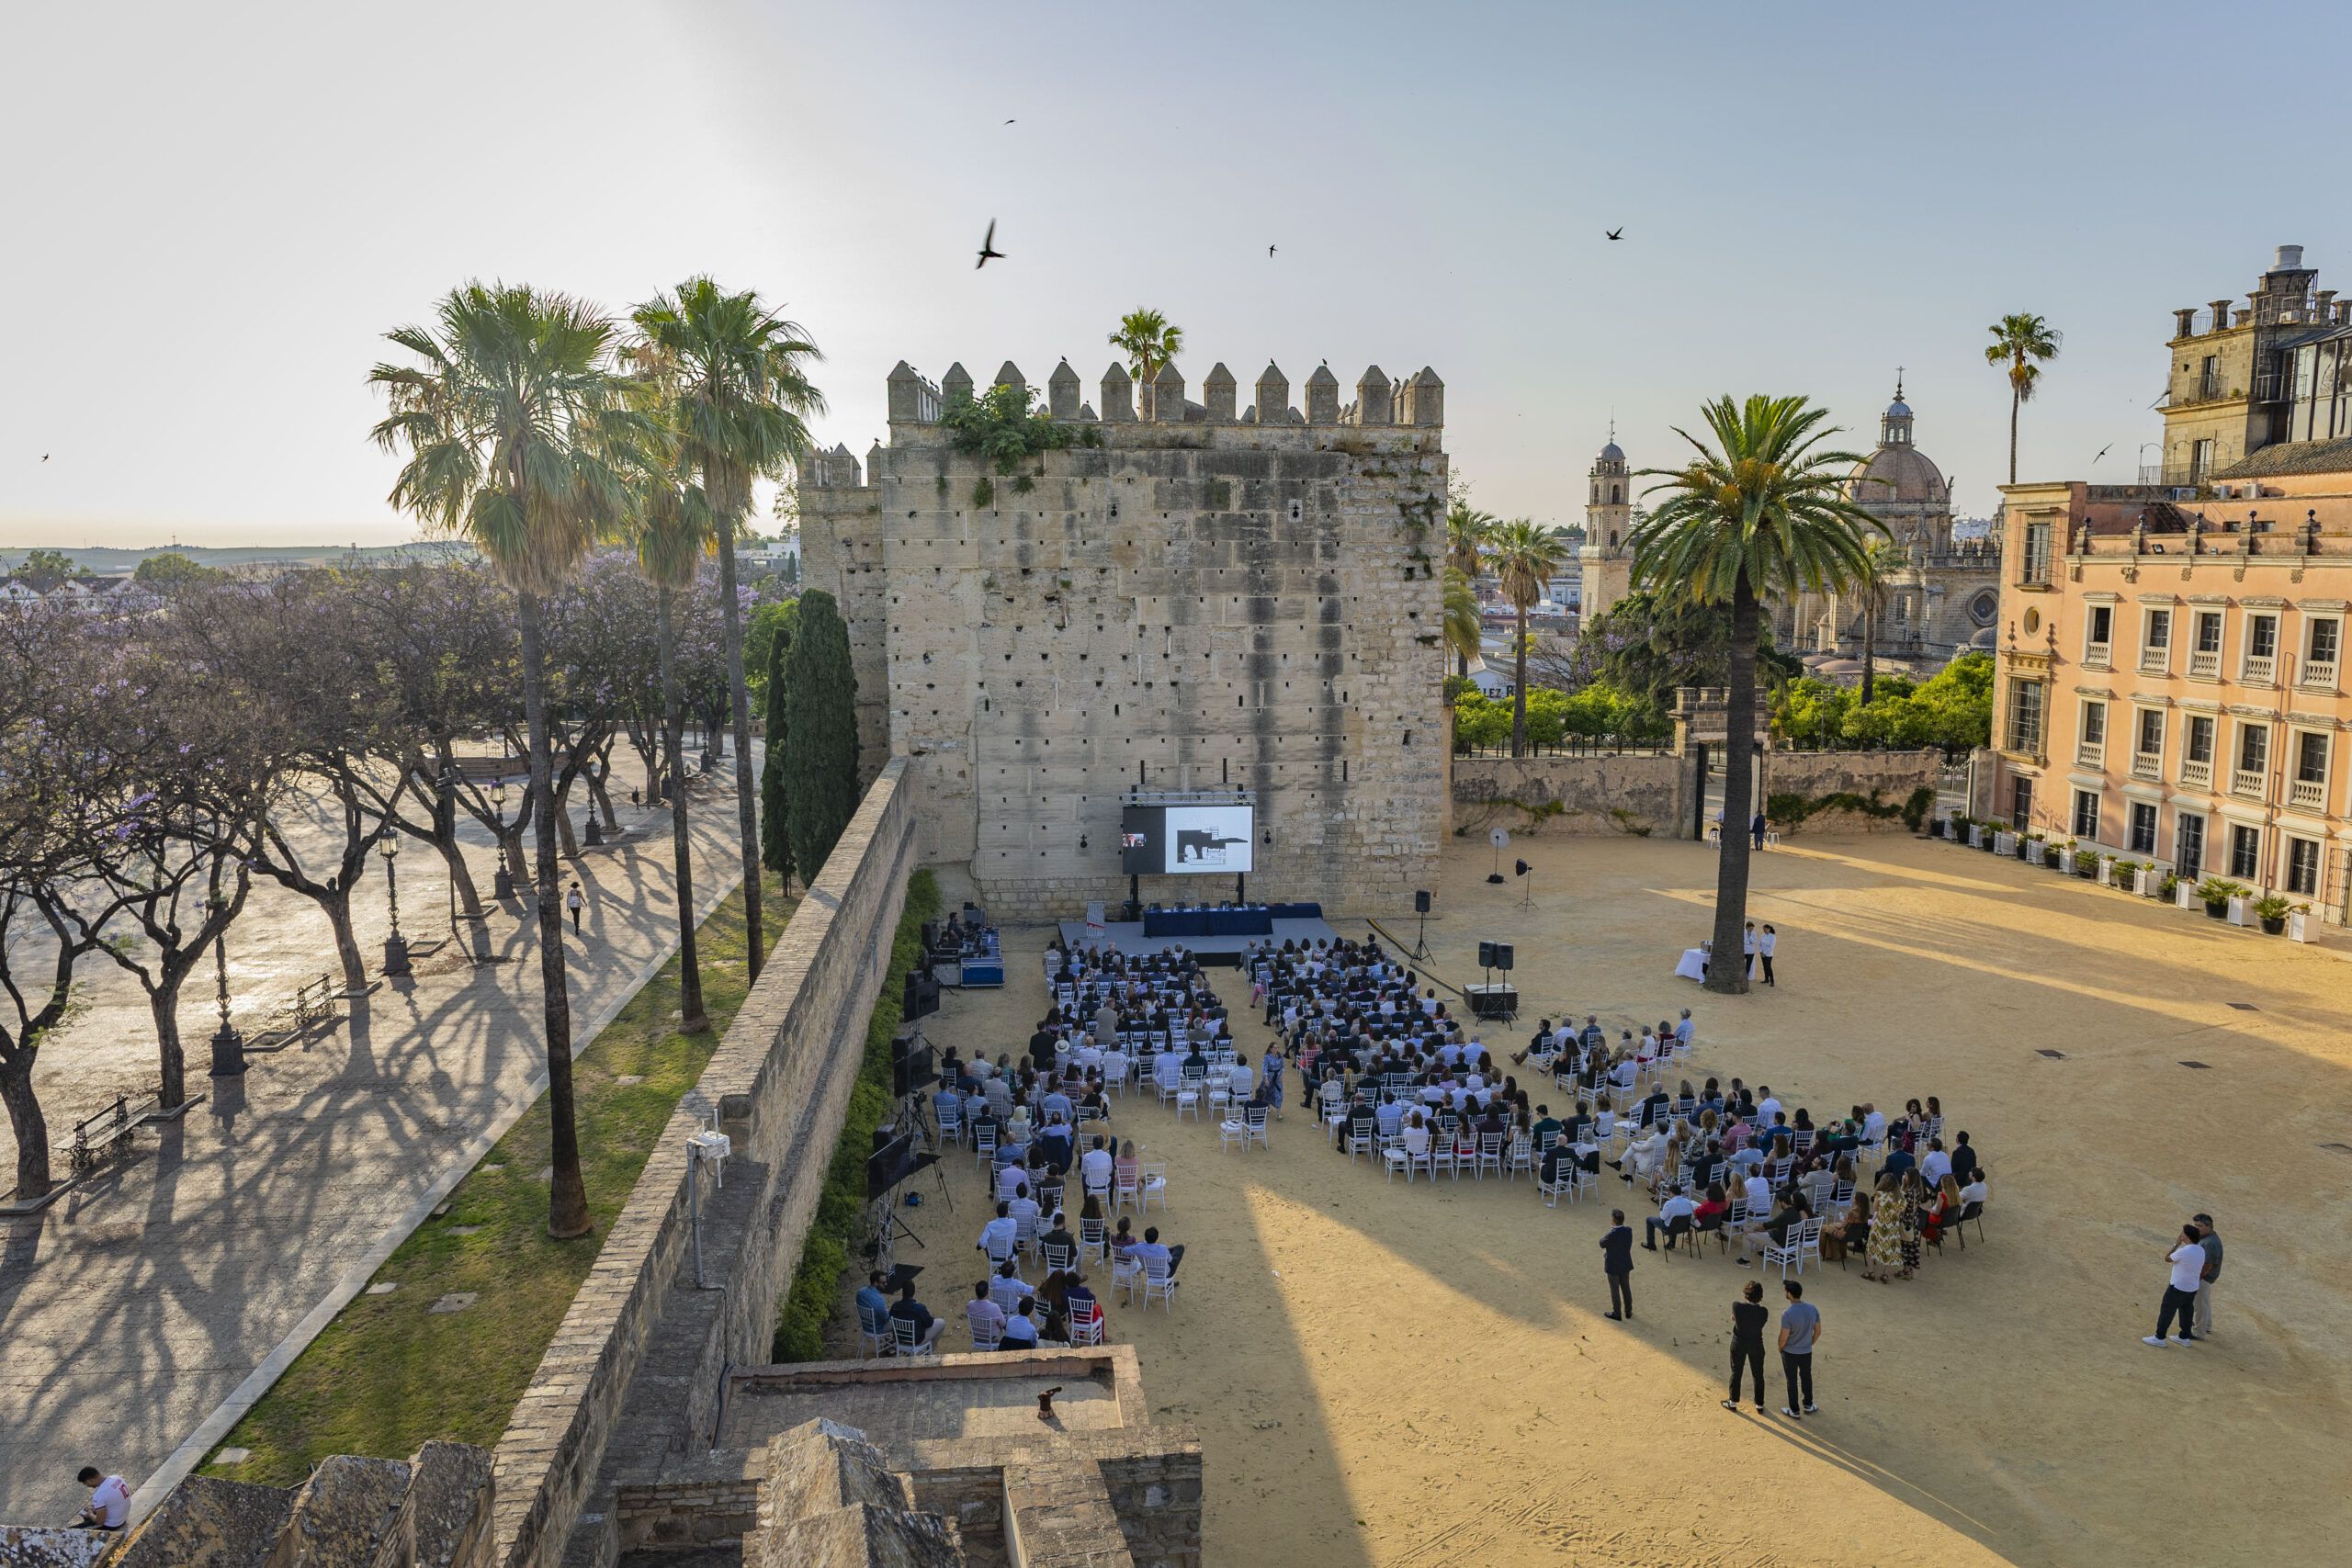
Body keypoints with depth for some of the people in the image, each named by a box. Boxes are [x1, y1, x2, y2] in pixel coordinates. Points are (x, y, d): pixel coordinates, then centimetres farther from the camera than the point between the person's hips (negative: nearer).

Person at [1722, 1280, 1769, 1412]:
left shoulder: (1737, 1306, -26)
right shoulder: (1764, 1311, -23)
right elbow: (1761, 1323, -5)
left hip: (1739, 1344, 0)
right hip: (1756, 1345, 0)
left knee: (1736, 1372, 18)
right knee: (1758, 1374, 19)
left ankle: (1733, 1402, 31)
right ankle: (1759, 1405, 31)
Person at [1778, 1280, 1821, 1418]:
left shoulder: (1788, 1314, -30)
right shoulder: (1813, 1309, -14)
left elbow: (1783, 1337, -23)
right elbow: (1818, 1331, -2)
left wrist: (1780, 1347, -1)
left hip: (1790, 1353, -4)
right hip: (1806, 1352, 4)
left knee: (1792, 1381, 14)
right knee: (1806, 1377, 27)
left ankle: (1795, 1411, 28)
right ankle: (1808, 1405, 43)